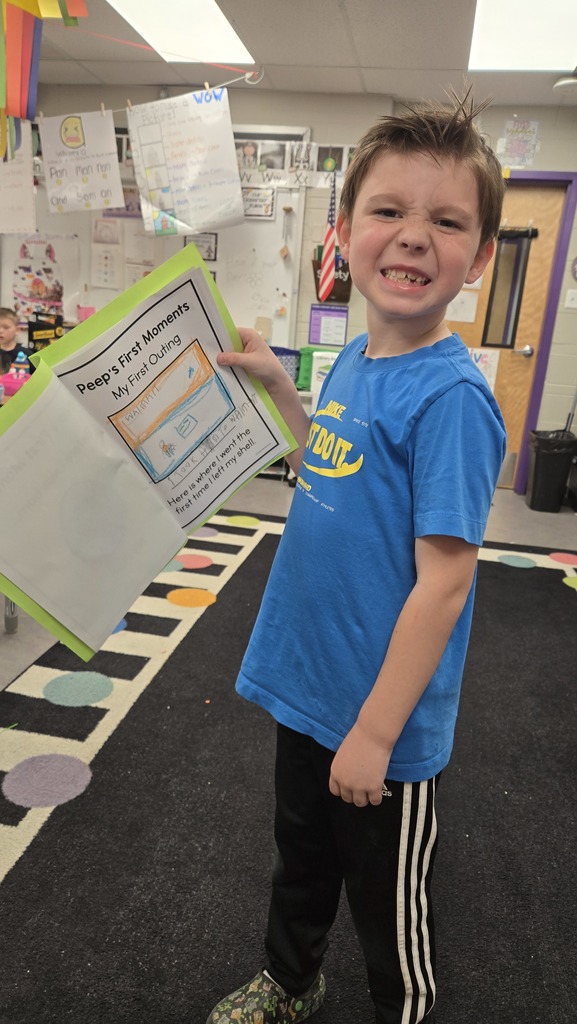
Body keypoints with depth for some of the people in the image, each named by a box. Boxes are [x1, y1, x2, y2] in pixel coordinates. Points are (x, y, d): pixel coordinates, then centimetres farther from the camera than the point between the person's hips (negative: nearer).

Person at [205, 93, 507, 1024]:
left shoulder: (450, 395, -24)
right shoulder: (354, 361, 0)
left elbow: (443, 581, -23)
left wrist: (374, 731, -18)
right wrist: (278, 386, 6)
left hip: (384, 721, -7)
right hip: (308, 685, 8)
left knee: (389, 909, 21)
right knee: (302, 859, 31)